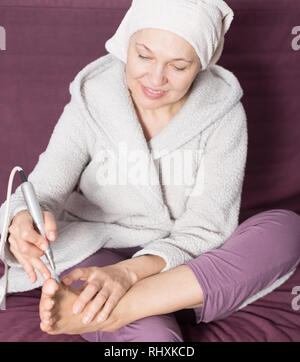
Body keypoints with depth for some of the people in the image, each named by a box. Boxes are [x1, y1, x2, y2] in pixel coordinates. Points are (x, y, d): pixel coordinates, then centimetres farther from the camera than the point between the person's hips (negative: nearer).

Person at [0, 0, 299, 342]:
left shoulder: (223, 114, -8)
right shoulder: (90, 106, -8)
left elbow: (205, 228, -12)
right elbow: (42, 193, -11)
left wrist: (131, 271, -30)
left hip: (181, 263, 4)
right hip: (97, 255, -4)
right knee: (153, 335, -38)